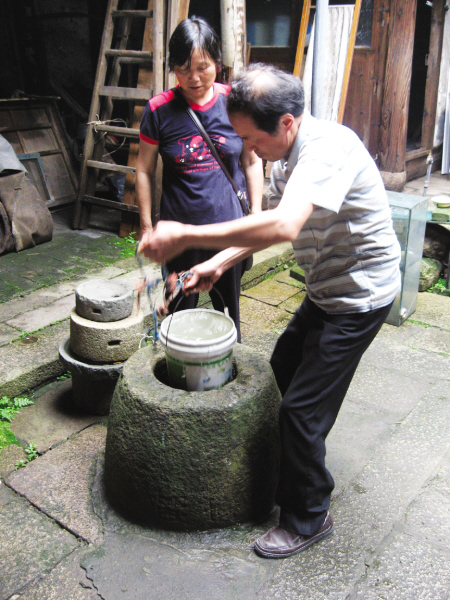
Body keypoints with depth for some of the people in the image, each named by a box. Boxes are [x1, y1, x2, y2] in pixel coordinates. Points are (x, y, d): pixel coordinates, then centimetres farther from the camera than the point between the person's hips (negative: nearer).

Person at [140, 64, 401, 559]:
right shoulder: (288, 154, 3)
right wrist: (220, 262, 1)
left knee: (302, 406, -7)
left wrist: (186, 236, -43)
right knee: (283, 366, 24)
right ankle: (299, 452, 50)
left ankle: (307, 518, 14)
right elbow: (271, 223, 13)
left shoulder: (328, 147, -29)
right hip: (327, 289, 10)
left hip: (359, 296, -10)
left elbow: (283, 226, -45)